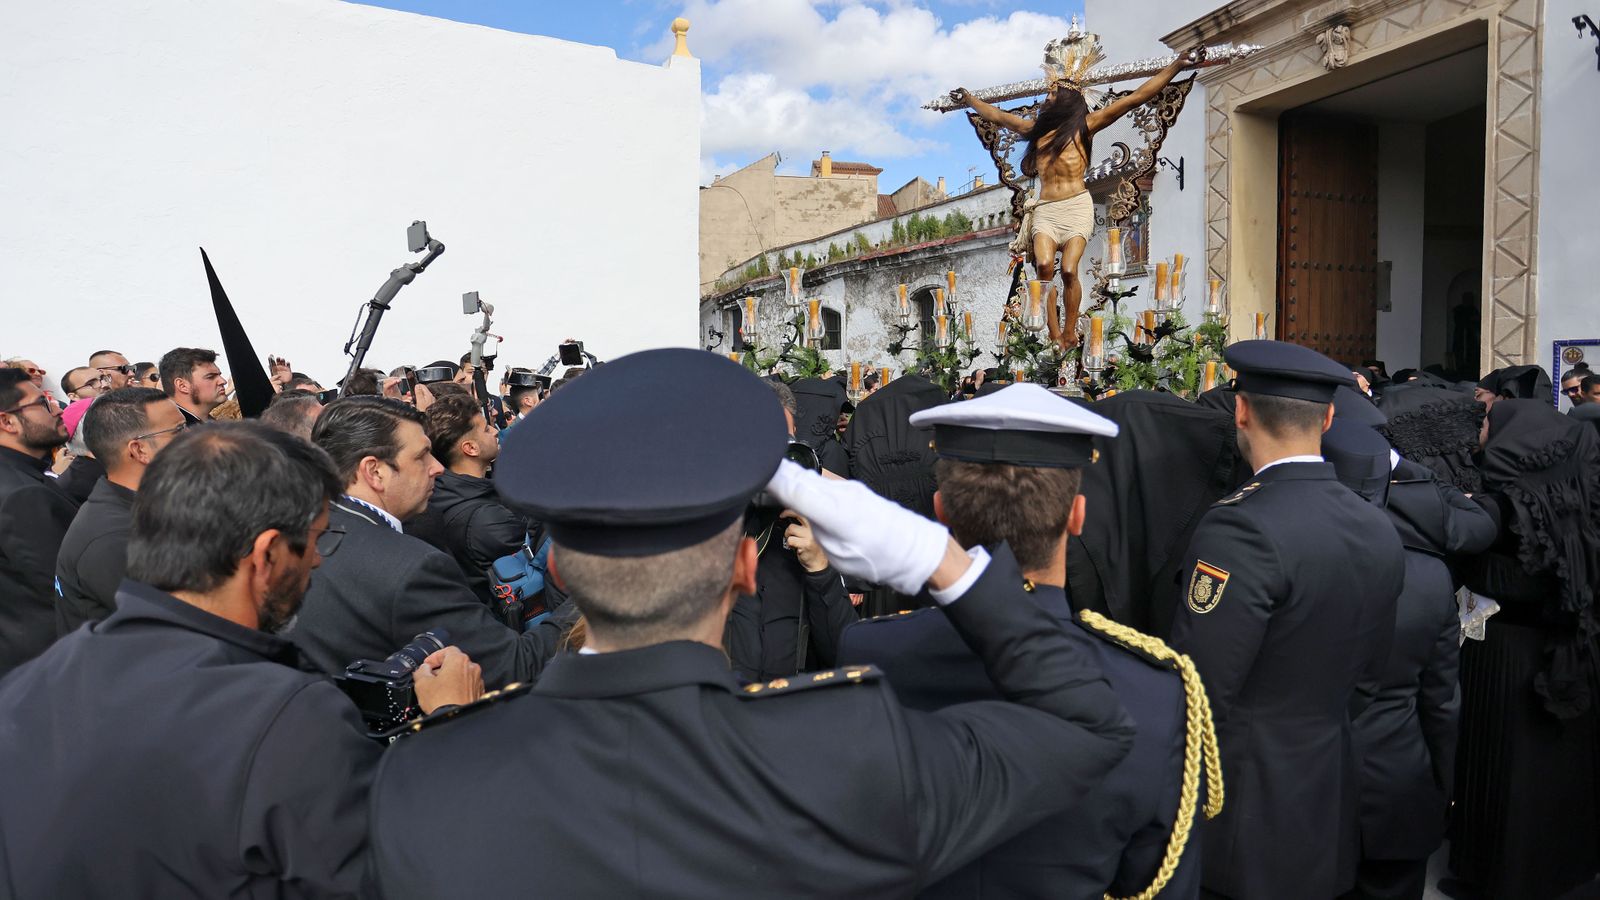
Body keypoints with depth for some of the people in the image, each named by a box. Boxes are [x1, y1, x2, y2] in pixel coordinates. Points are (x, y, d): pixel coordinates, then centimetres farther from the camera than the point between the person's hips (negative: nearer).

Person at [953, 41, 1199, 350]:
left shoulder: (1085, 124, 8)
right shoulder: (1036, 127, 20)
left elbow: (1136, 97, 4)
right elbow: (997, 115, 34)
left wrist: (1178, 65, 0)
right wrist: (968, 99, 44)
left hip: (1076, 206, -3)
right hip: (1045, 208, 3)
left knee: (1069, 270, -18)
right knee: (1044, 265, -21)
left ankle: (1070, 334, -6)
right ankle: (1054, 337, -20)